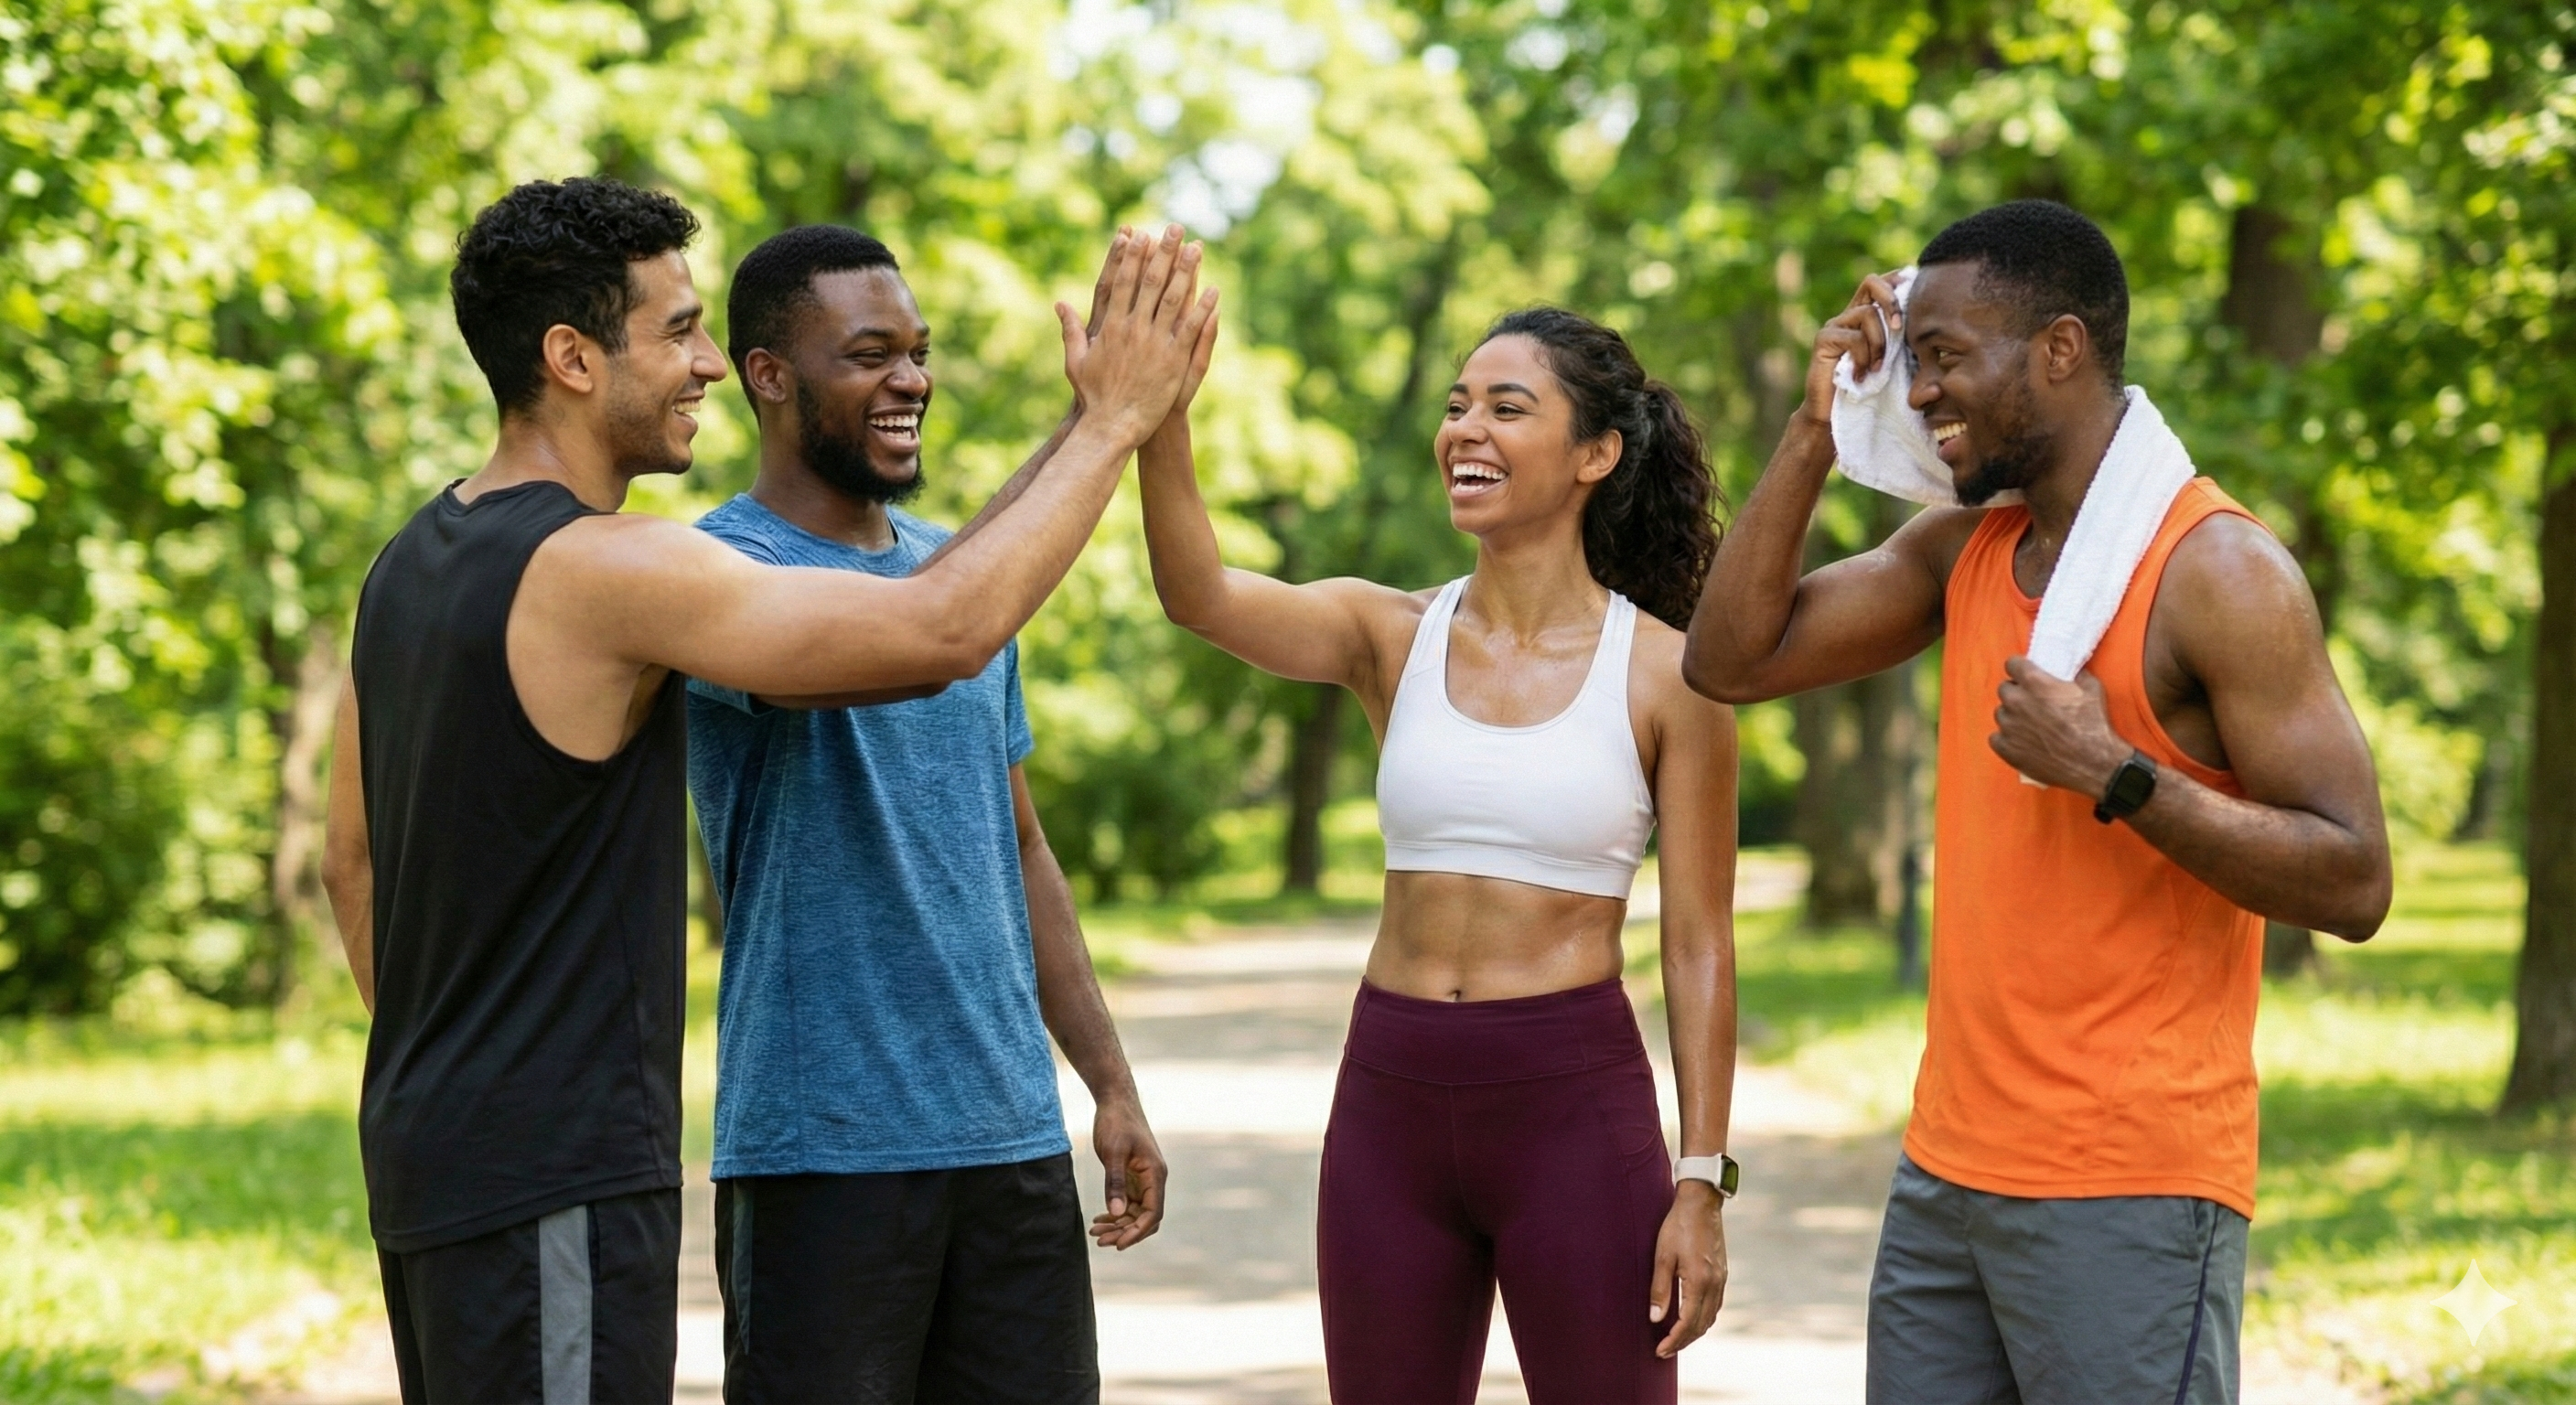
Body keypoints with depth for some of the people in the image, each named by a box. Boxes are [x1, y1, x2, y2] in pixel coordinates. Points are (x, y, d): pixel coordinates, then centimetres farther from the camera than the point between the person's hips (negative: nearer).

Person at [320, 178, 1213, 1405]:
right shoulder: (599, 568, -18)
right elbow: (946, 629, -21)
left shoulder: (412, 566, 11)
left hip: (429, 1150, 10)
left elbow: (353, 859, 20)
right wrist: (1112, 423, -11)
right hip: (551, 1172, -10)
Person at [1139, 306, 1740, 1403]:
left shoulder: (1662, 672, -4)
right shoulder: (1392, 636, 3)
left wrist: (1704, 1182, -7)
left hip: (1575, 1104, -3)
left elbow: (1700, 947, -3)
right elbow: (1200, 595, -16)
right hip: (1391, 1102, 3)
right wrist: (1158, 412, -33)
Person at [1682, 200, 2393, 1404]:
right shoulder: (1963, 551, 11)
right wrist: (1815, 429, 2)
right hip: (1950, 1167, 7)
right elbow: (1732, 659, 7)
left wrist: (2114, 775, -23)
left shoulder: (2220, 573, -12)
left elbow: (2353, 883, -15)